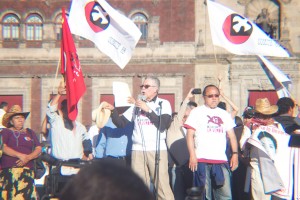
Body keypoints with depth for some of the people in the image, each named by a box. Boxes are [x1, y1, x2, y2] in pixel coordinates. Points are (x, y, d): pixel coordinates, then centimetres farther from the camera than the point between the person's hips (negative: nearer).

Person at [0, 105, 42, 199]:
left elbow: (39, 149, 11)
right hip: (9, 170, -3)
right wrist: (20, 155, -15)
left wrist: (28, 158, -7)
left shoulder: (30, 133, 20)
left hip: (27, 171, 3)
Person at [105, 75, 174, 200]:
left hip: (157, 150, -3)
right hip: (138, 151, 3)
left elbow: (164, 124, -7)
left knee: (162, 186, -9)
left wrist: (148, 110, -7)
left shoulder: (163, 104, 7)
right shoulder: (136, 105, 16)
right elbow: (121, 123, 12)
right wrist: (113, 110, -4)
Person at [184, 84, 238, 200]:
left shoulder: (224, 114, 18)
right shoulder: (197, 112, 6)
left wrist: (235, 154, 4)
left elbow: (232, 136, 17)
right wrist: (192, 155, -11)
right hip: (202, 160, -3)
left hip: (221, 160, 3)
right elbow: (190, 135, 0)